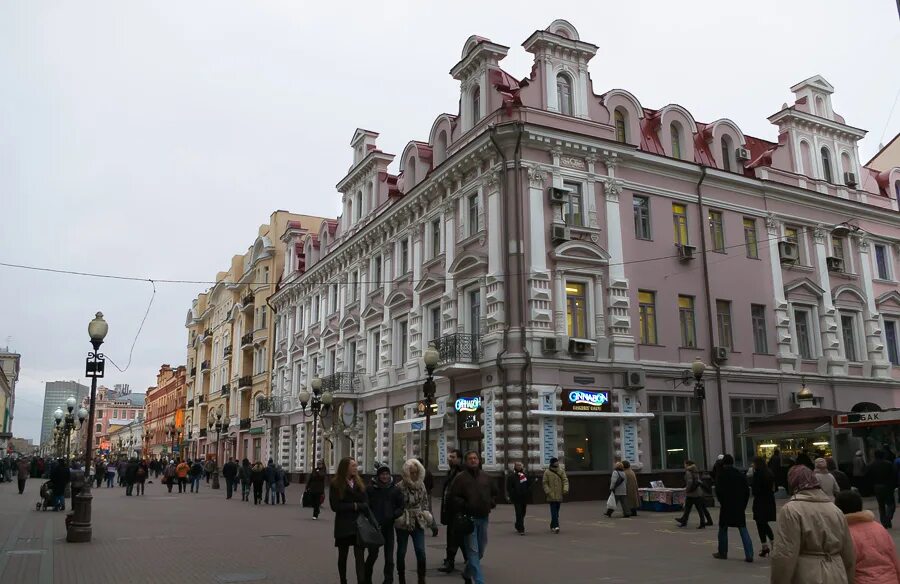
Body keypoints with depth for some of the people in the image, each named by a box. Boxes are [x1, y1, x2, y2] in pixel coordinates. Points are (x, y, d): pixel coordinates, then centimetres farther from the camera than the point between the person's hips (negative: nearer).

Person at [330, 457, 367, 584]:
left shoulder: (359, 483, 5)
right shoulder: (335, 484, -5)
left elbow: (366, 504, -2)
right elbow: (335, 506, -12)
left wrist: (357, 506, -18)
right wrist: (354, 506, -12)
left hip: (359, 525, 1)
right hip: (343, 526, -1)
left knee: (360, 557, -7)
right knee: (343, 556, 13)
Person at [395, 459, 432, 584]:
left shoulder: (421, 485, 2)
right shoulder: (400, 487, -13)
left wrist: (425, 513, 3)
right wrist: (399, 517, -13)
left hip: (418, 522, 3)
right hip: (403, 523, -3)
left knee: (421, 551, -7)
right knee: (401, 552, 8)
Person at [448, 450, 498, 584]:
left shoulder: (485, 476, 10)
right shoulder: (461, 477, -6)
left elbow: (494, 492, 23)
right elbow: (453, 497, -9)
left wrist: (491, 503, 7)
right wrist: (464, 505, -18)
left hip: (483, 518, 6)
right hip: (469, 518, -6)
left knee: (481, 549, 14)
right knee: (473, 551, -7)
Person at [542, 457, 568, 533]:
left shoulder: (561, 471, 3)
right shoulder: (547, 472, -4)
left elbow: (565, 480, 1)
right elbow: (545, 483, -1)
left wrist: (565, 489, -14)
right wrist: (548, 492, -11)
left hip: (559, 495, 4)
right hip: (551, 495, -4)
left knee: (556, 511, 12)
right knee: (554, 511, -10)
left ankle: (552, 525, 25)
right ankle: (556, 526, -14)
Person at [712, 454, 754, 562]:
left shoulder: (721, 474, -6)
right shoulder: (740, 474, 7)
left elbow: (718, 491, -12)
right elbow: (747, 491, 7)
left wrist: (721, 502, 2)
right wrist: (744, 505, 12)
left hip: (726, 507, -3)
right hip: (740, 507, 4)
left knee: (723, 529, 10)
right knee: (743, 530, 4)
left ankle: (722, 552, 18)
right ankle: (749, 554, -4)